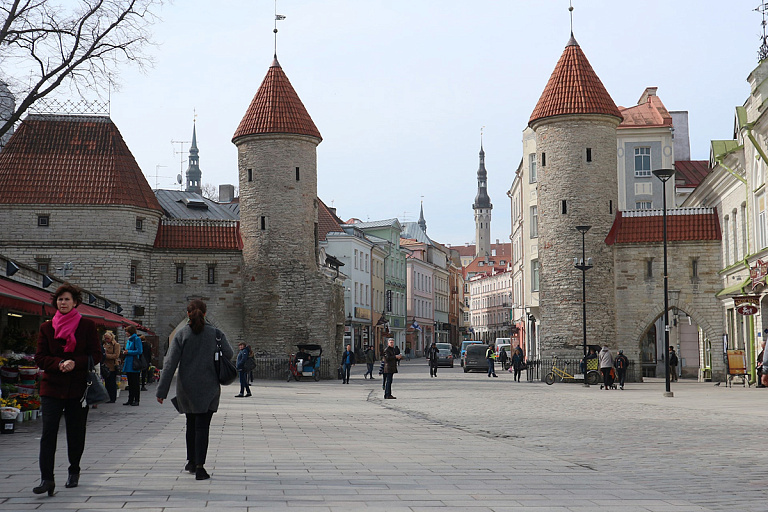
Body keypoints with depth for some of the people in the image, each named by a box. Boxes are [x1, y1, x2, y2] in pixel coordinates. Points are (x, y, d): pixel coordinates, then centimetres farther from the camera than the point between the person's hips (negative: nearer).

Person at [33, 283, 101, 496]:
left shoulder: (87, 326, 3)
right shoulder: (46, 328, 8)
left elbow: (96, 356, 1)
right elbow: (39, 358, 4)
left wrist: (75, 363, -16)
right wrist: (59, 363, -14)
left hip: (78, 388, -1)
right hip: (52, 387, 1)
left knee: (76, 433, 7)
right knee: (48, 432, -10)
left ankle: (74, 472, 28)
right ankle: (46, 478, -14)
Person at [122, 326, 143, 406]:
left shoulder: (136, 339, -9)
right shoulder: (129, 340, 16)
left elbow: (139, 351, -15)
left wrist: (128, 352, -12)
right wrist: (125, 352, 3)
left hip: (134, 365, -8)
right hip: (128, 365, 8)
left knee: (135, 383, -4)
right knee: (130, 383, 11)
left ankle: (136, 400, 0)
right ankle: (130, 399, 15)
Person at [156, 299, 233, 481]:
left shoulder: (181, 335, -6)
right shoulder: (215, 333, -4)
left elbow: (170, 364, -8)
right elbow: (229, 354, 0)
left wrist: (161, 391, -6)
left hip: (186, 387, 1)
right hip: (209, 388, -1)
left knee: (191, 423, 19)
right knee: (202, 426, -1)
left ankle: (192, 462, 28)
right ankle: (199, 467, -11)